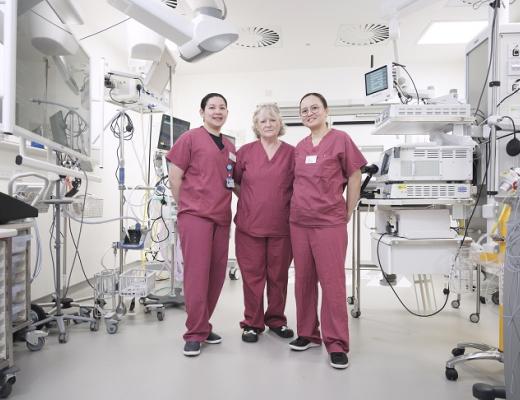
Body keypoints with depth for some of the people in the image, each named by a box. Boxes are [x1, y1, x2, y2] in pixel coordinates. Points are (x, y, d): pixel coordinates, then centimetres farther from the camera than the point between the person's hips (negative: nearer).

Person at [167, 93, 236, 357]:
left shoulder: (230, 148, 16)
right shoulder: (190, 138, -1)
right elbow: (175, 178, -2)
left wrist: (225, 205, 12)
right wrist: (186, 206, 4)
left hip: (222, 217, 6)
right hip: (195, 215, -6)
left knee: (217, 274, 8)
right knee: (197, 273, -5)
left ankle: (203, 326, 24)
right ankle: (195, 333, 7)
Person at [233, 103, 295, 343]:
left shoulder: (291, 153, 3)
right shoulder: (245, 151, 4)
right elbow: (233, 182, 13)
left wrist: (288, 206, 0)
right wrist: (249, 199, 4)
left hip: (281, 225, 0)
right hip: (250, 224, 0)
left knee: (278, 275, 11)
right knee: (252, 275, 7)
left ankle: (276, 320, 30)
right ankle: (252, 323, 21)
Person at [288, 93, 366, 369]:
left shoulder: (340, 139, -2)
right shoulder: (299, 147, 12)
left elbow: (354, 179, 0)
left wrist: (346, 215, 1)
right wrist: (297, 208, 12)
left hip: (329, 222, -5)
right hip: (299, 222, 5)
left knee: (332, 282, -2)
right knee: (303, 281, 11)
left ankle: (336, 343, 9)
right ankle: (307, 334, 26)